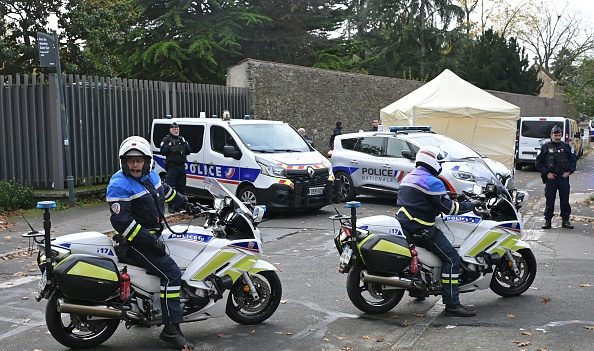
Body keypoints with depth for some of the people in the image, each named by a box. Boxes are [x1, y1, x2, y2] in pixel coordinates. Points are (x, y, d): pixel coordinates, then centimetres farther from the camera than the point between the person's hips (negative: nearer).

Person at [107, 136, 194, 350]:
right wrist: (149, 240, -26)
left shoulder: (151, 176, 8)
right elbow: (121, 221, -24)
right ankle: (171, 330, -20)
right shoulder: (119, 185, -18)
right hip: (134, 243, -10)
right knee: (171, 272, -20)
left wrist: (185, 202, 38)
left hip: (152, 236, 10)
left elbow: (165, 191, 30)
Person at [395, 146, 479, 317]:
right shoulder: (432, 182, -12)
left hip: (402, 224, 10)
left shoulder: (408, 177, 17)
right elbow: (448, 207, -14)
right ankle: (452, 304, -13)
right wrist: (471, 205, 0)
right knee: (451, 258, -8)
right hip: (420, 229, -10)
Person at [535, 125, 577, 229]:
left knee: (565, 200, 5)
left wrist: (569, 171, 1)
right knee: (549, 201, 1)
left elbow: (573, 160, 15)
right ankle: (547, 221, 9)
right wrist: (547, 173, -7)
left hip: (564, 178, 2)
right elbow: (538, 163, 2)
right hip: (550, 178, -2)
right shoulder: (545, 147, 2)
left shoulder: (566, 147, 8)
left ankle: (565, 220, 14)